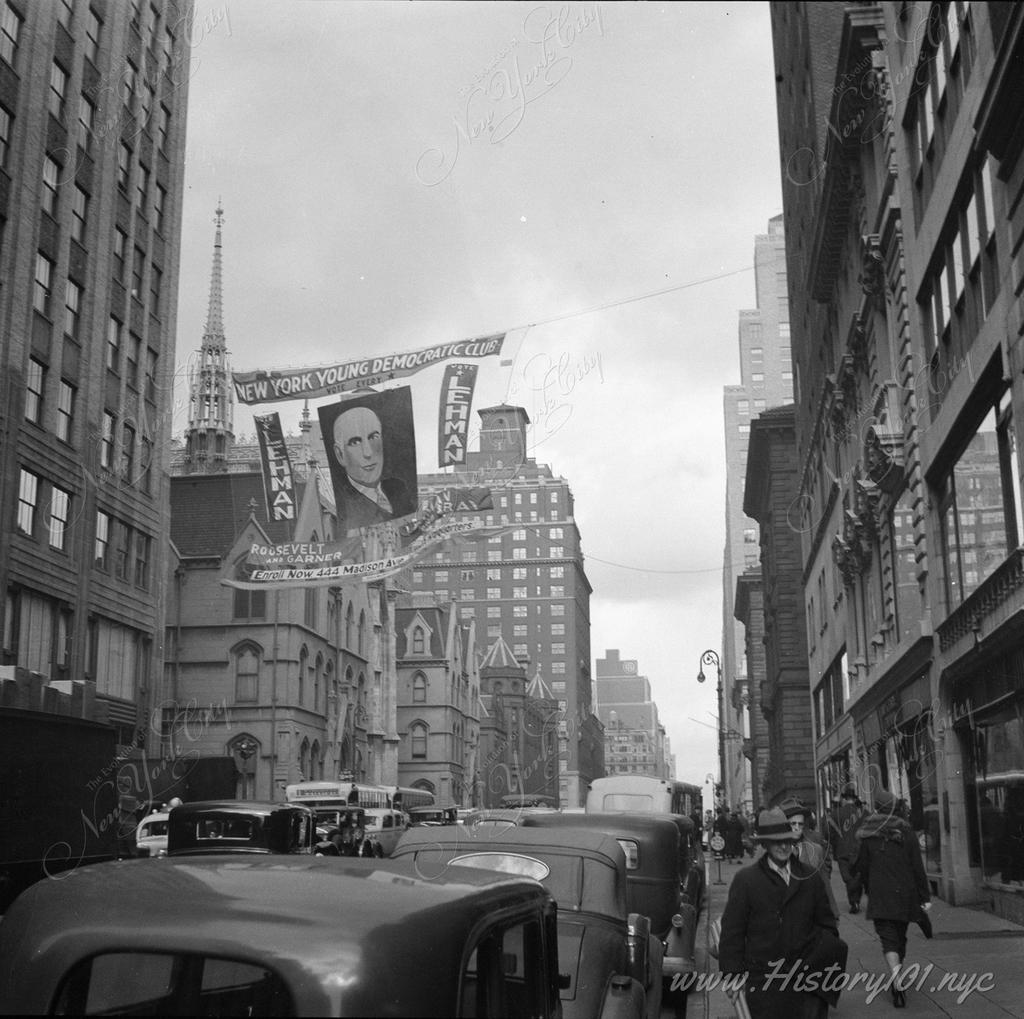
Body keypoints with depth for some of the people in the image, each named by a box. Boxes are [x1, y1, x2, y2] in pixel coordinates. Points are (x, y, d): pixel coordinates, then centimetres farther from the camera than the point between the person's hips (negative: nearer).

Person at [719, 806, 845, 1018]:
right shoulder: (746, 879, -2)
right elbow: (732, 931, -2)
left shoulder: (811, 878, 9)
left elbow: (826, 924, 17)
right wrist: (733, 976, -5)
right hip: (763, 982, -2)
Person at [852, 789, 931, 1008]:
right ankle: (898, 982, 31)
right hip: (905, 894, 2)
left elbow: (863, 867, 2)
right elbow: (917, 867, -3)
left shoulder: (869, 836, -4)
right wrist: (925, 896, 2)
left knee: (888, 939, -5)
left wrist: (870, 891, 18)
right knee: (900, 937, 18)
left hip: (880, 896, -2)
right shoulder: (906, 833, -3)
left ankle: (897, 978, -27)